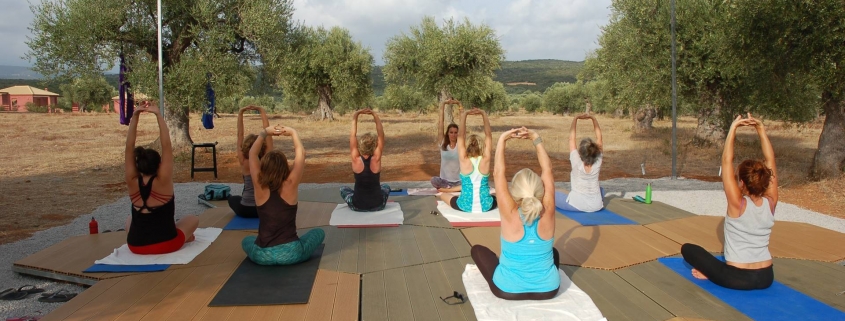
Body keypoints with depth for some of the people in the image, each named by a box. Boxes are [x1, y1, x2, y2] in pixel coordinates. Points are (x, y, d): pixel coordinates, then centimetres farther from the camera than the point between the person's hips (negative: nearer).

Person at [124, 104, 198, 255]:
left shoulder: (132, 182, -8)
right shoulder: (163, 181, -16)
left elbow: (129, 147, -7)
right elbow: (166, 146, -17)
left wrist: (135, 116, -12)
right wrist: (158, 115, -18)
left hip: (136, 246, 3)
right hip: (166, 244, -3)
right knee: (193, 220, 25)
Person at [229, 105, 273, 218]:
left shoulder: (244, 162, -9)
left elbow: (240, 135, -6)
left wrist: (240, 113, -7)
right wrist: (262, 111, -5)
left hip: (245, 210, 0)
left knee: (232, 199, 35)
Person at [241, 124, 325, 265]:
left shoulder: (260, 187, -7)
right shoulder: (290, 186, -12)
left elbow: (252, 153, 6)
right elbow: (301, 153, -1)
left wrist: (265, 132, 14)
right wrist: (293, 132, 11)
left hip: (262, 255, 2)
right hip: (291, 253, -2)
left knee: (246, 240, 36)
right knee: (319, 232, 24)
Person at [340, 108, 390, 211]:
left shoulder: (356, 160, -16)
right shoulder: (376, 159, -16)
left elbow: (352, 135, -10)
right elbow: (381, 135, -13)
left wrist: (355, 116, -12)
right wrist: (375, 116, -19)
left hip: (357, 206, 0)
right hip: (378, 205, 1)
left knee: (343, 189, 30)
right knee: (386, 187, 34)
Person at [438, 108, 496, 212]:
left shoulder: (464, 161, -9)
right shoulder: (485, 160, -7)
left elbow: (460, 136, -9)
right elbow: (488, 135, -3)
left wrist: (464, 115, -13)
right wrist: (484, 114, -8)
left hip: (465, 206, -1)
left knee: (443, 195, 28)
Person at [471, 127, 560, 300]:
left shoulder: (510, 215, -22)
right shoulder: (547, 214, -16)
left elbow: (499, 173, -15)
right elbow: (547, 169, -7)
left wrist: (502, 139, -12)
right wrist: (536, 138, -6)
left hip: (508, 290, -3)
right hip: (548, 289, 3)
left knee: (477, 249, 20)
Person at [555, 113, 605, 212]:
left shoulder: (576, 162, -14)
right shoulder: (598, 162, -7)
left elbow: (571, 138, -8)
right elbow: (599, 138, 0)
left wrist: (576, 118, -5)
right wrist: (593, 118, -1)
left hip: (576, 205, -3)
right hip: (596, 206, 3)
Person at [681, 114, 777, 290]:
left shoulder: (738, 204, -18)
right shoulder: (770, 203, -6)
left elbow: (727, 160, -17)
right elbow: (770, 160, 1)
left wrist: (733, 129, -16)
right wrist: (761, 129, -2)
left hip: (736, 279, -4)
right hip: (765, 277, 4)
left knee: (687, 248, 11)